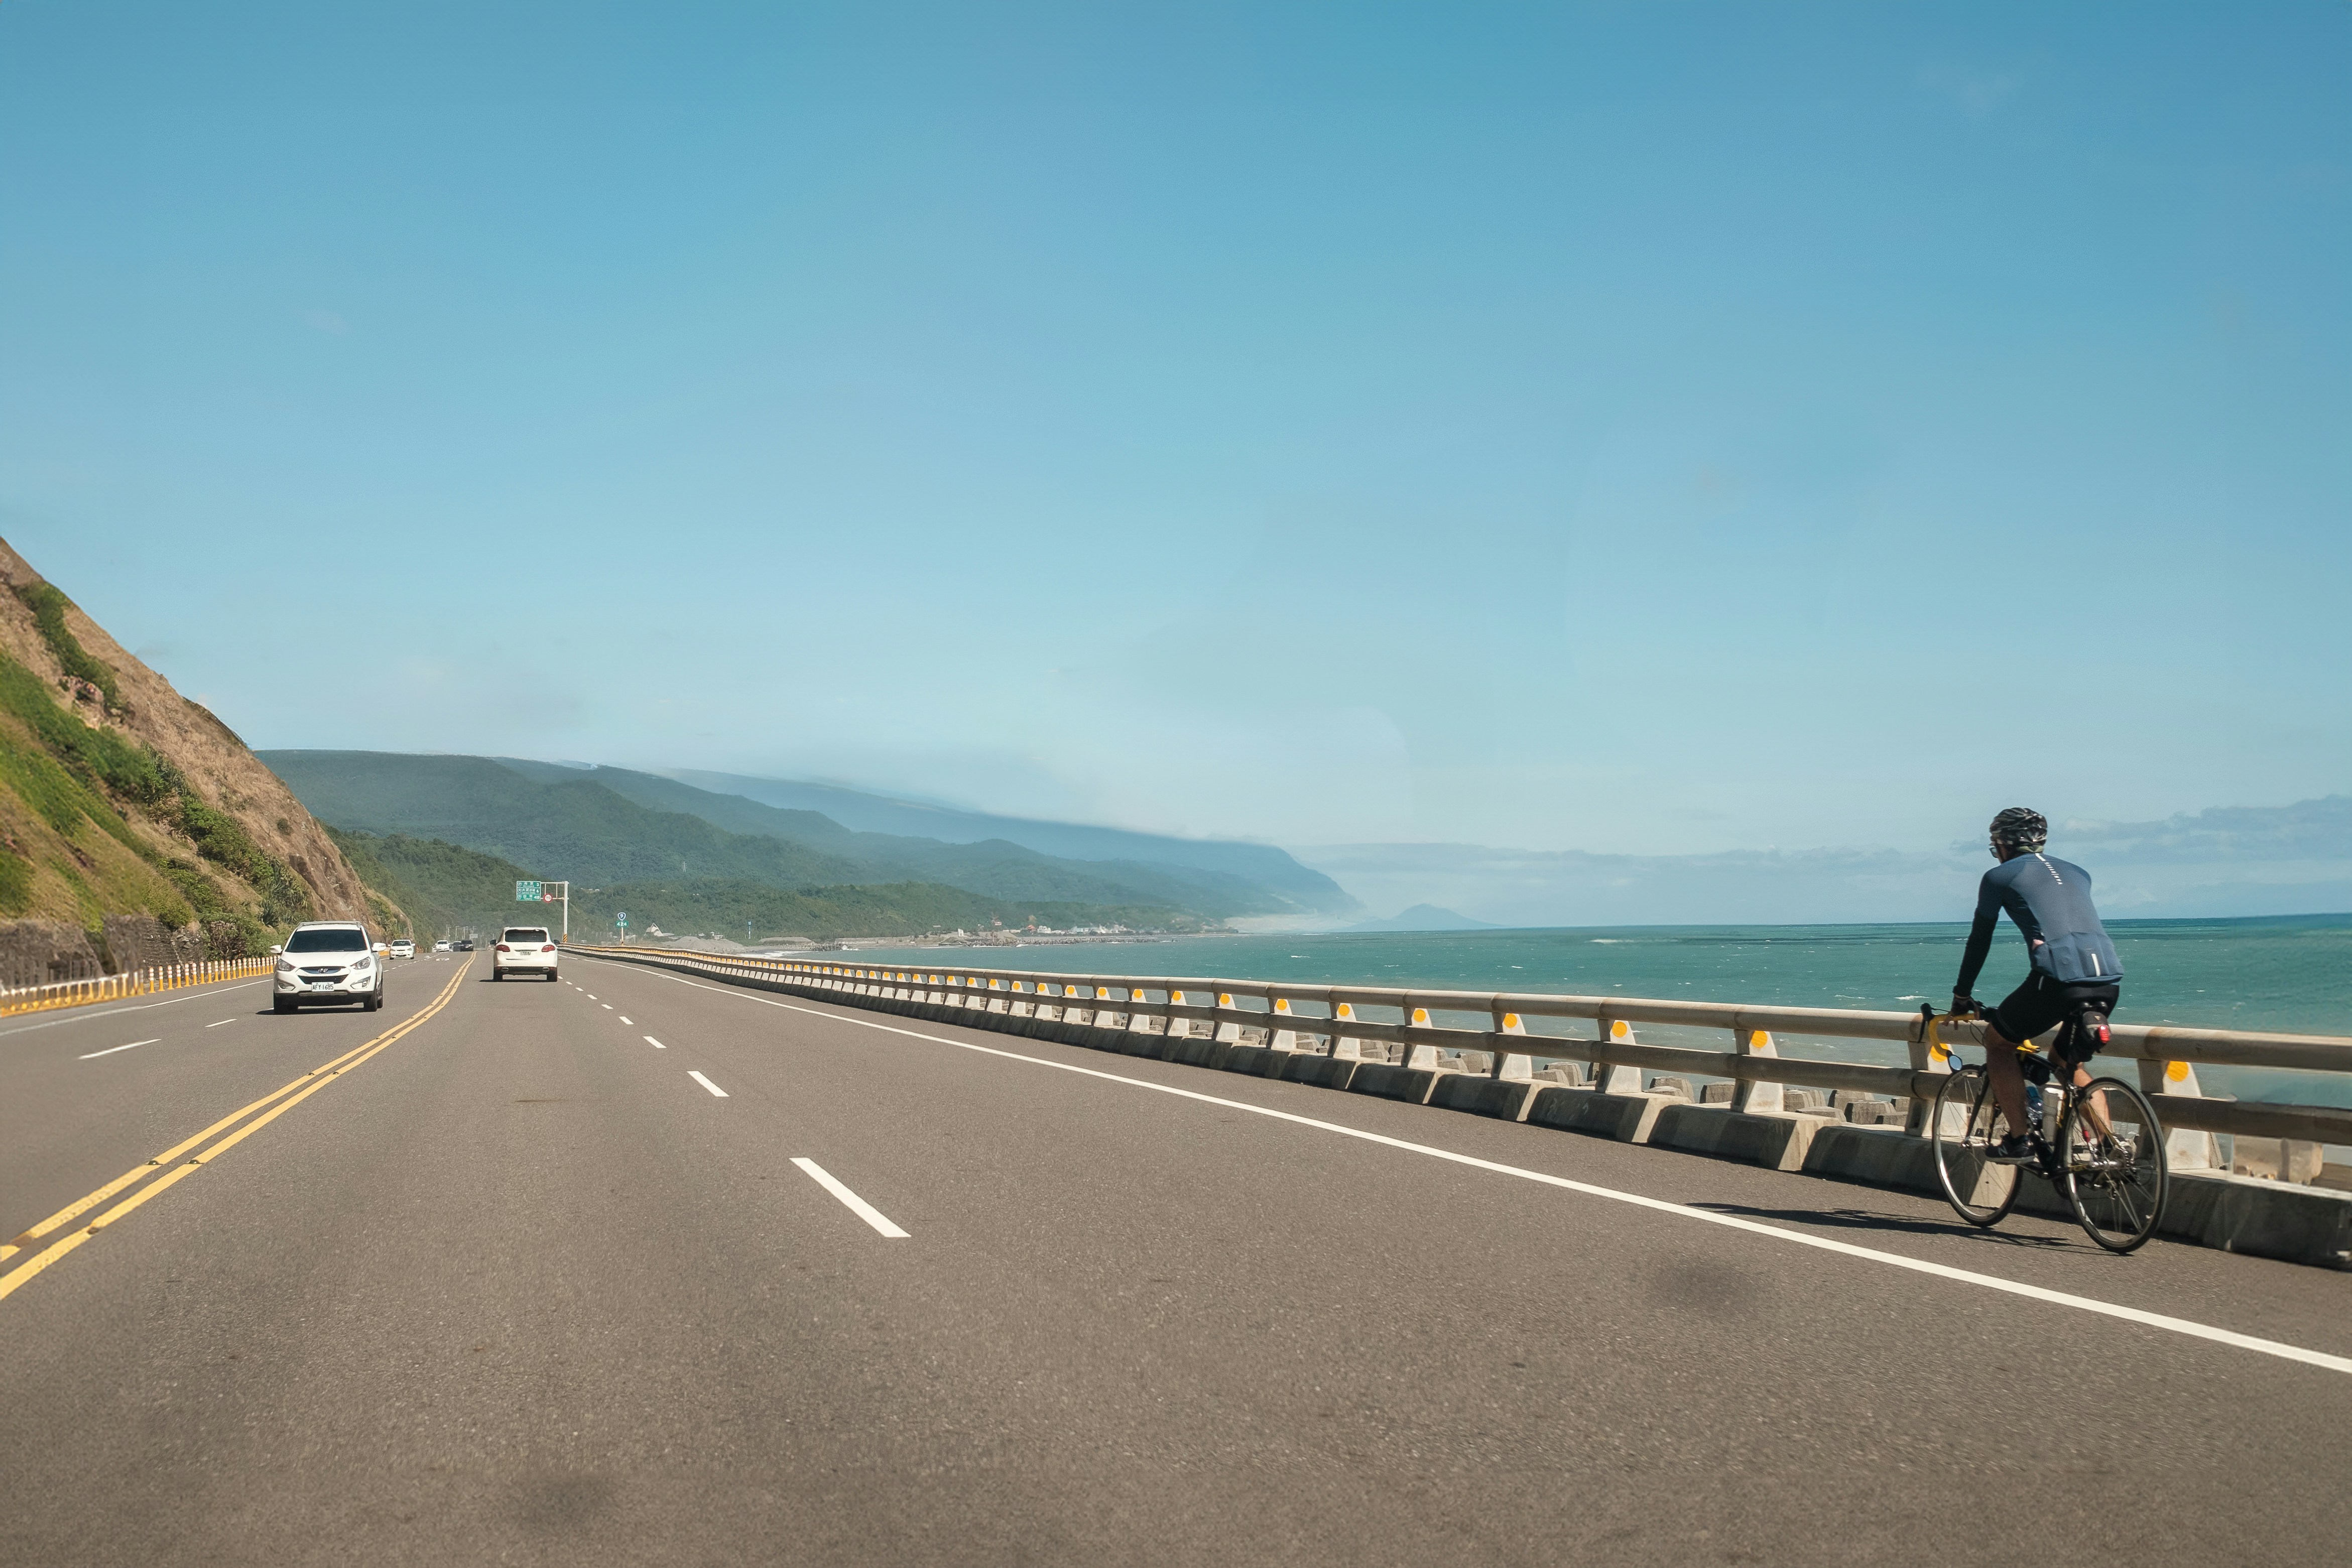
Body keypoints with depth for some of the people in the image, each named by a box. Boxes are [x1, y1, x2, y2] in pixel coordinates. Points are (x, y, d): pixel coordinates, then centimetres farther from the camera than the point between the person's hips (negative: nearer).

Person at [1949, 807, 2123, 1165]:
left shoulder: (1999, 876, 13)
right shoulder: (2077, 873, 29)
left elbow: (1980, 940, 18)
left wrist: (1961, 995, 30)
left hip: (2058, 978, -6)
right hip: (2109, 979, 6)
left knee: (1997, 1041, 17)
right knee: (2070, 1062, 28)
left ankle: (2019, 1141, 11)